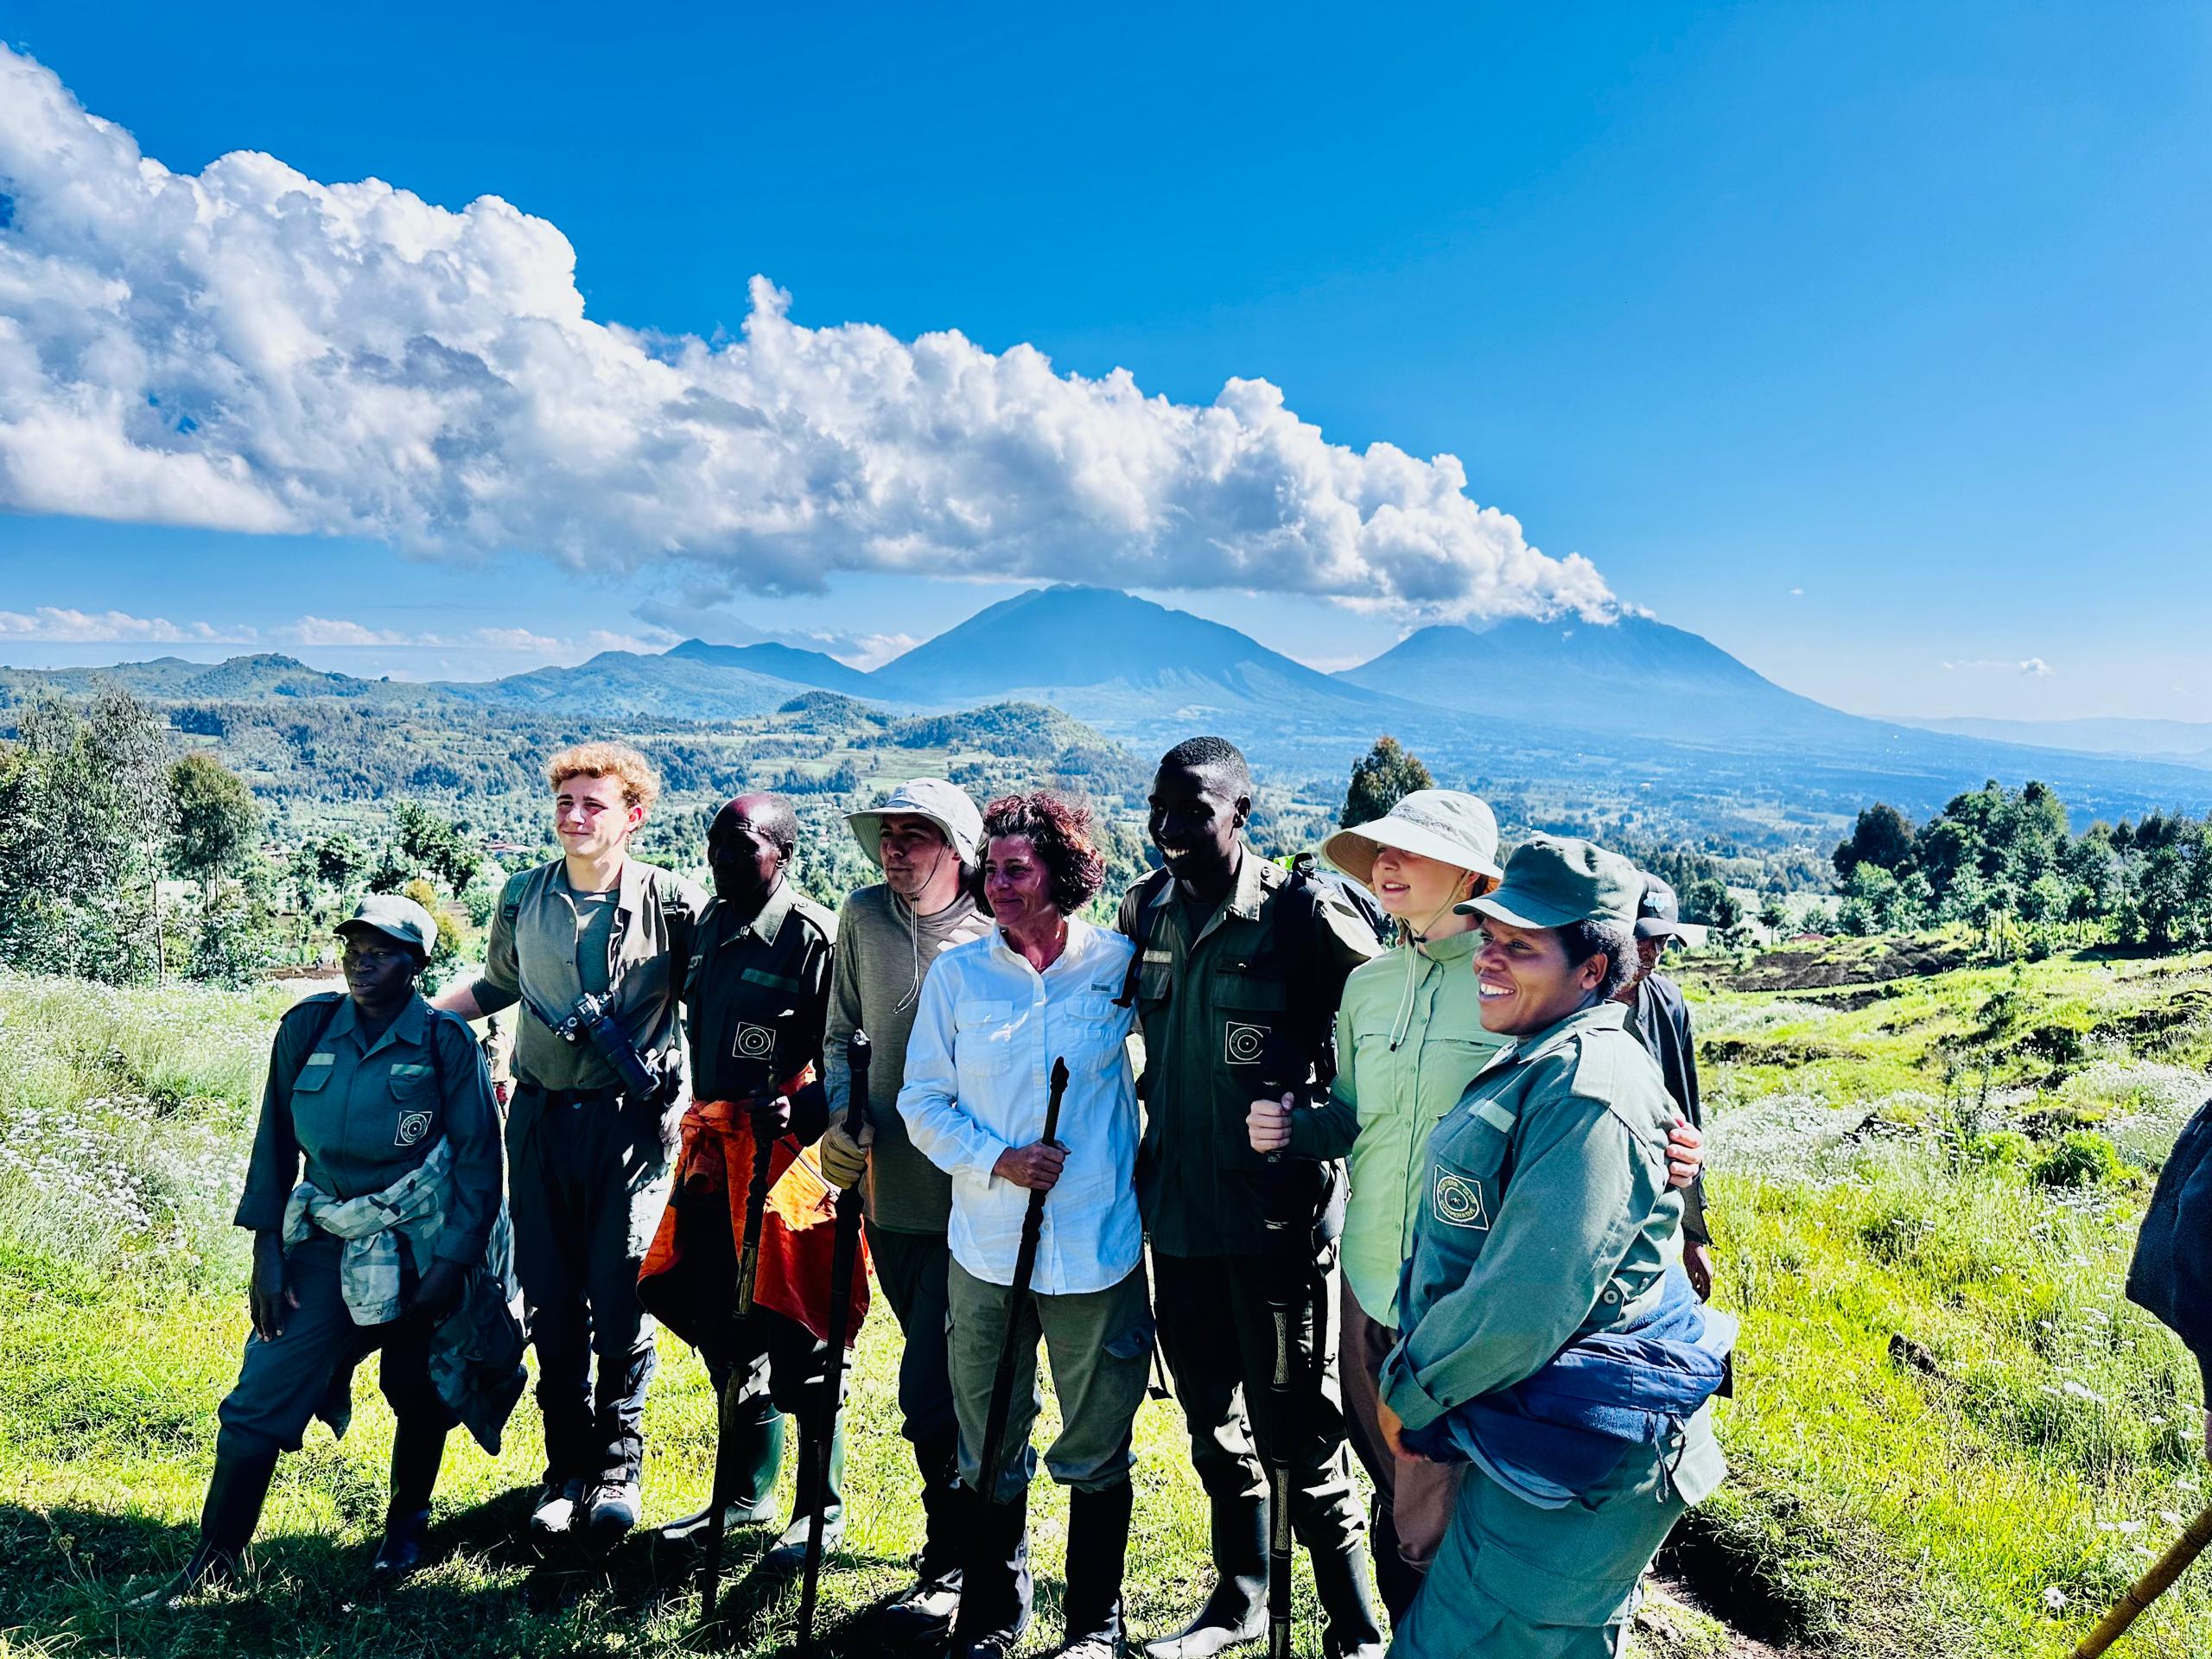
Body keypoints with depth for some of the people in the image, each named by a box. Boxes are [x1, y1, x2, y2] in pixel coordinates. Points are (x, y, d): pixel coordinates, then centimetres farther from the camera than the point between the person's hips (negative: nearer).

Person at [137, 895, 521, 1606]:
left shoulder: (446, 1042, -11)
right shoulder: (307, 1028, -3)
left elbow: (480, 1159, -7)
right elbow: (275, 1141, 4)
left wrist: (454, 1262, -10)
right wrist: (267, 1250, 1)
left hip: (422, 1243, -2)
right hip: (329, 1237, 2)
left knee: (418, 1389, 10)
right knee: (263, 1393, -3)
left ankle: (407, 1522, 33)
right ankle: (214, 1559, 11)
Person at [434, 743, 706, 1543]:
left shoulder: (673, 902, -5)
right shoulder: (523, 898, 7)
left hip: (631, 1120, -3)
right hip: (541, 1117, 4)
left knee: (621, 1297, -2)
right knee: (551, 1300, 8)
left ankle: (619, 1463, 18)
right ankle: (567, 1467, 24)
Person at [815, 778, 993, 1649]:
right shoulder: (863, 917, 2)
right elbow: (842, 1034, 12)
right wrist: (841, 1119, -1)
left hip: (971, 1202, -5)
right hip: (890, 1193, 5)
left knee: (930, 1390, -4)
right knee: (949, 1380, 19)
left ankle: (950, 1569, 17)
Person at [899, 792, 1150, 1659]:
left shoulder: (1121, 964, -4)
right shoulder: (957, 972, 0)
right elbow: (922, 1100, 2)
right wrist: (996, 1160, -12)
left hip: (1096, 1253, -1)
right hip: (986, 1252, 2)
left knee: (1097, 1454, 12)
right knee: (988, 1453, 16)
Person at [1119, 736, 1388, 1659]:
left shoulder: (1303, 912, -13)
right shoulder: (1144, 910, 5)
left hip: (1276, 1214, -6)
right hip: (1175, 1214, 6)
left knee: (1295, 1434, 3)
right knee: (1212, 1425, 20)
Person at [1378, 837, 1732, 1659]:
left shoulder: (1587, 1090, -24)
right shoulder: (1534, 1064, 9)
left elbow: (1526, 1305, -26)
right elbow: (1471, 1249, 18)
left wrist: (1409, 1394, -12)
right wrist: (1413, 1376, 10)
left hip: (1574, 1456, -10)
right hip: (1532, 1434, 10)